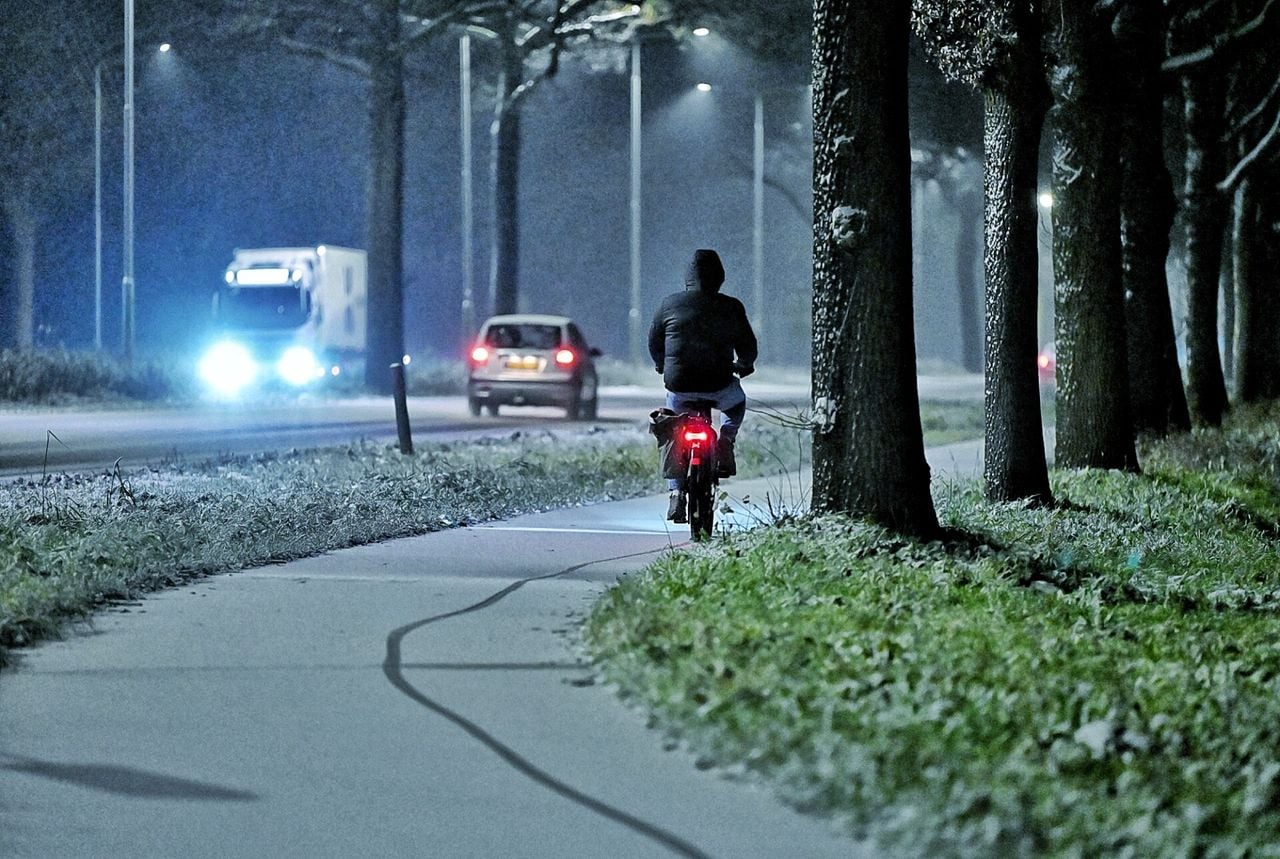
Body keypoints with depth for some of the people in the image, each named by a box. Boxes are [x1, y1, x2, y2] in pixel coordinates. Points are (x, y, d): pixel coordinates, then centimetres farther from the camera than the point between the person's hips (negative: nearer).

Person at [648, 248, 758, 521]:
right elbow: (748, 346, 9)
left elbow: (654, 342, 12)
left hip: (679, 384, 0)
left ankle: (676, 493, 9)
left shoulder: (670, 304, 1)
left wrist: (662, 365, 32)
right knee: (737, 402, 34)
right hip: (718, 385, 0)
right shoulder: (731, 308, 0)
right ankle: (725, 441, 11)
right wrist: (743, 365, 31)